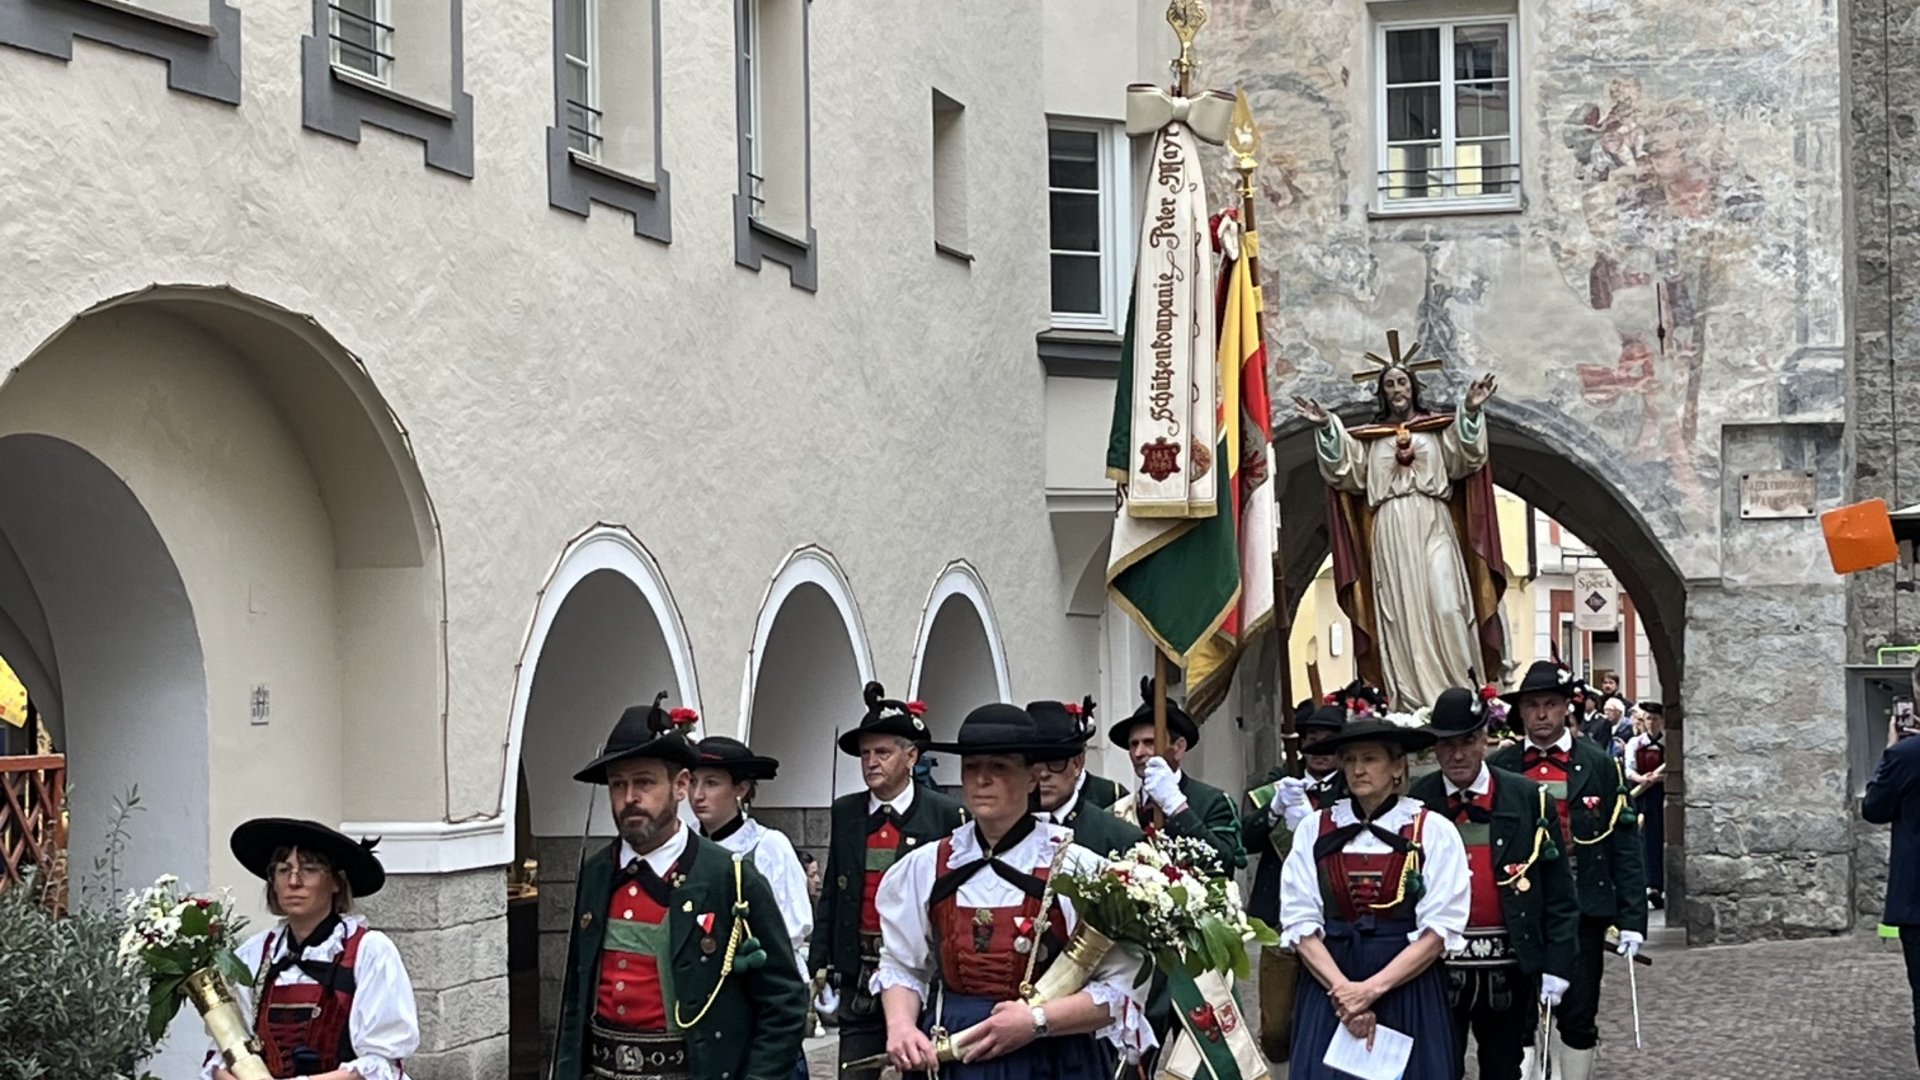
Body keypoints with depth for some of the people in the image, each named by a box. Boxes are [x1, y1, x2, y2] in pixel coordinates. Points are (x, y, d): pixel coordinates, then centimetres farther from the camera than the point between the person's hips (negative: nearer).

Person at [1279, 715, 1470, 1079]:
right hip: (1327, 991, 1)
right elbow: (1301, 925, 1)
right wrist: (1342, 990, -13)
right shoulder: (1314, 829, 6)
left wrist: (1372, 988, -13)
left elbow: (1438, 931, -5)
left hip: (1408, 994, -1)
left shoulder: (1433, 831, 1)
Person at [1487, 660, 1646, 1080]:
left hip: (1581, 913, -1)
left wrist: (1632, 919, -6)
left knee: (1577, 1020, 3)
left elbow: (1624, 847, -1)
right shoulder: (1498, 768, 4)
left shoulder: (1600, 766, 0)